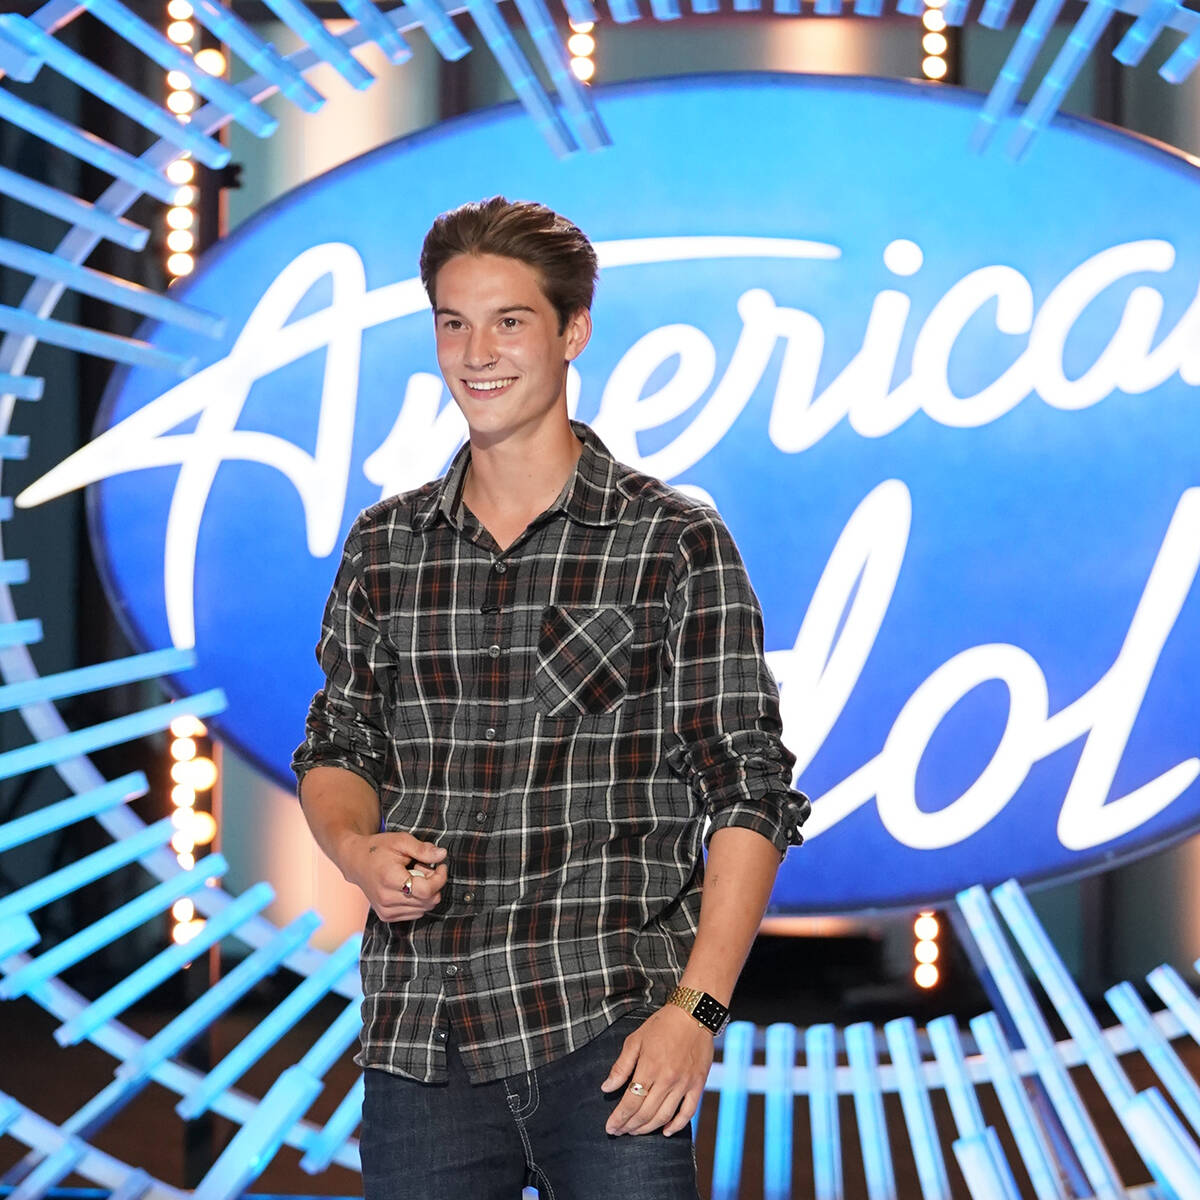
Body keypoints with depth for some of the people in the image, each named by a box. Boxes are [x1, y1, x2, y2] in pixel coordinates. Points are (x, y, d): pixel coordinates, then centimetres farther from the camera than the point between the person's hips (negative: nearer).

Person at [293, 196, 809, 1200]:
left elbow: (749, 796, -3)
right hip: (420, 1039, 4)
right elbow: (338, 747, 20)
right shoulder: (385, 546, 11)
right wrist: (356, 847, -2)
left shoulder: (676, 544, -1)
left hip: (609, 1035, -3)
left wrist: (697, 1005, -13)